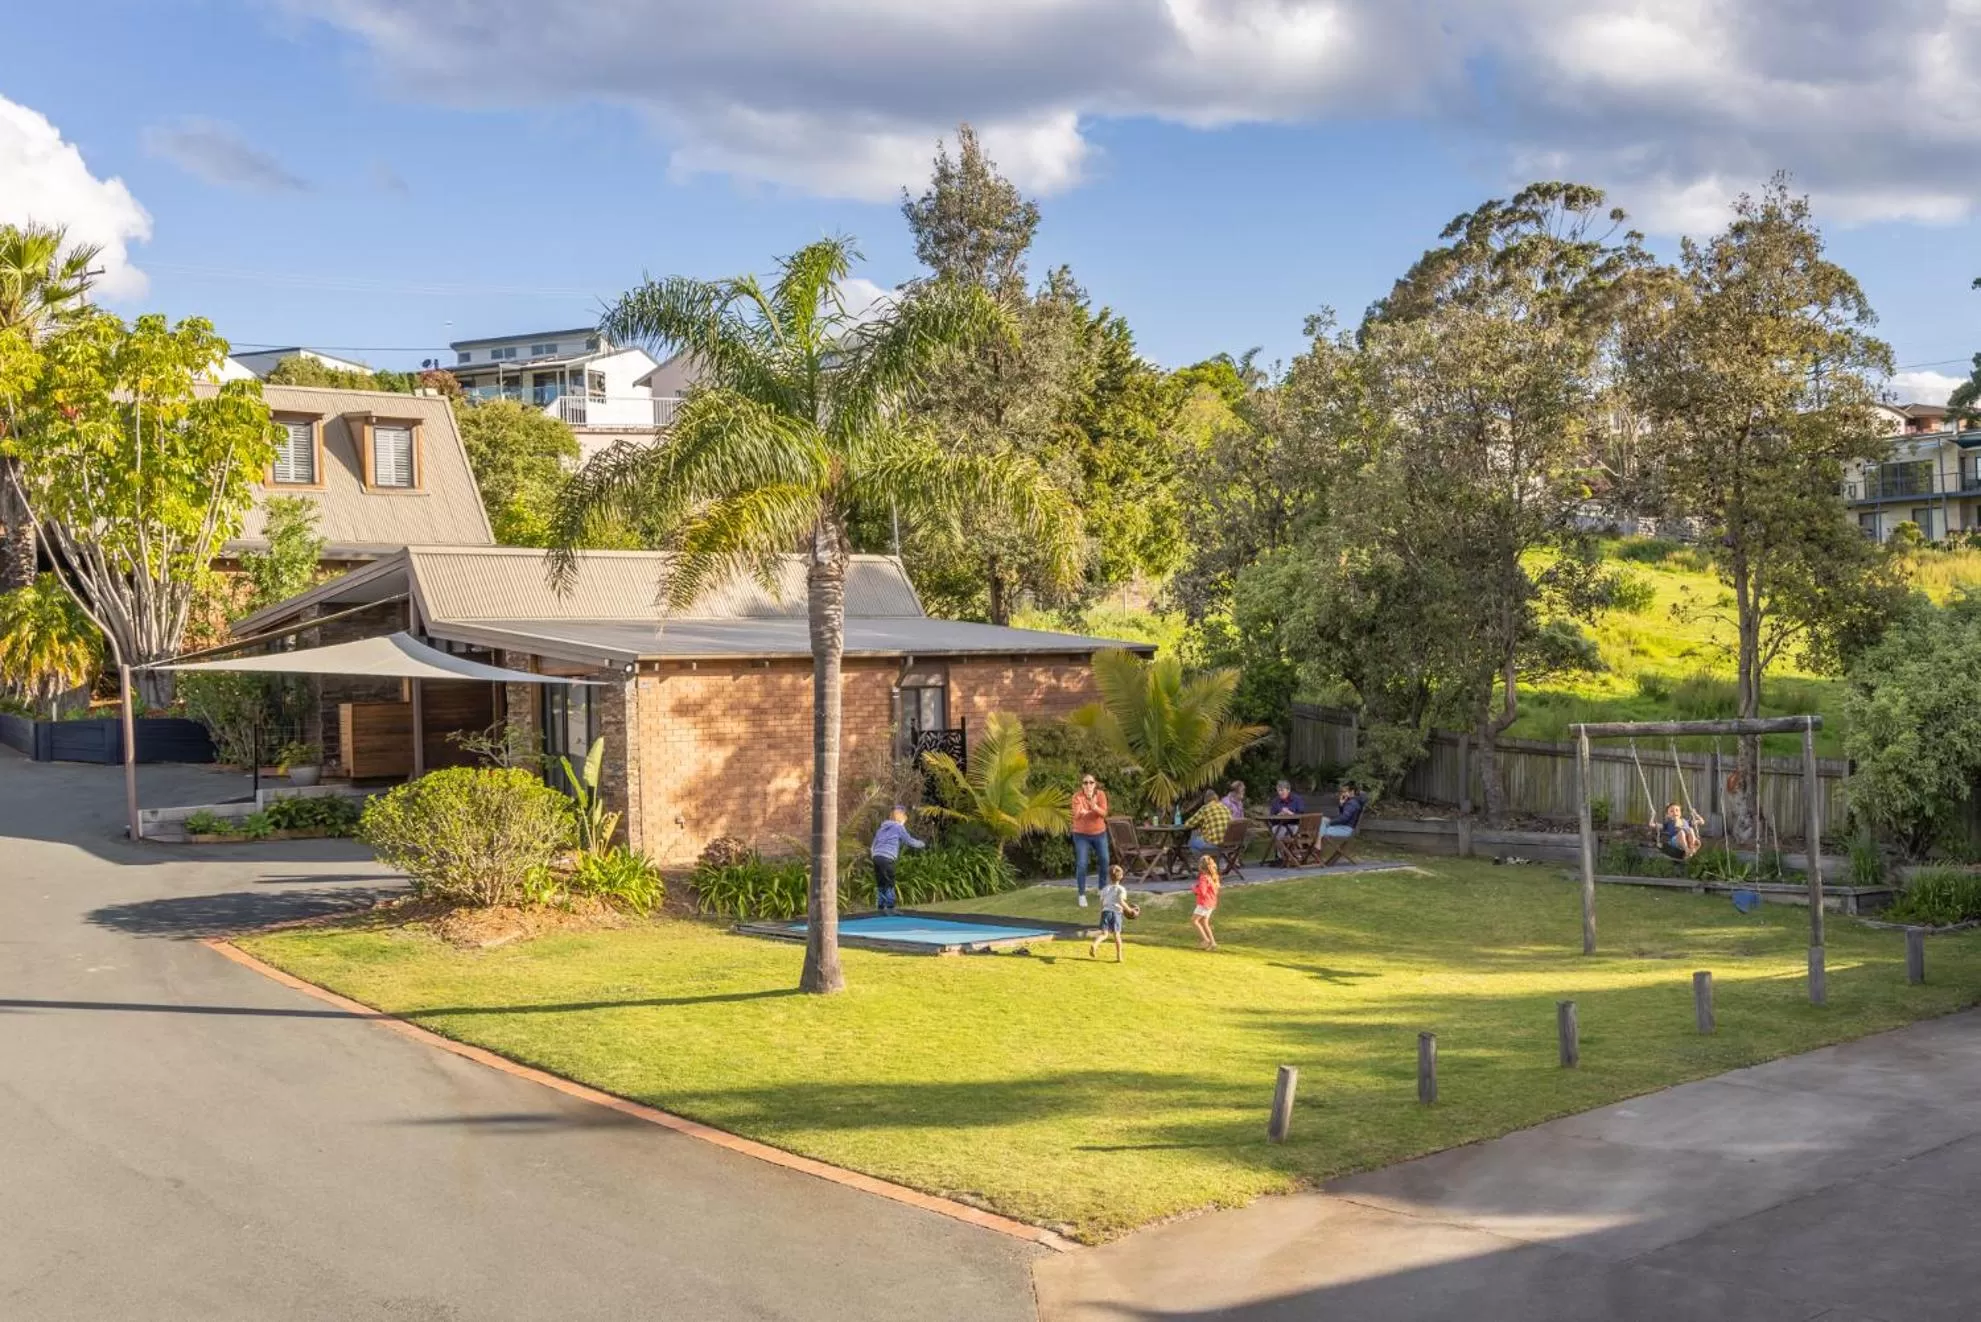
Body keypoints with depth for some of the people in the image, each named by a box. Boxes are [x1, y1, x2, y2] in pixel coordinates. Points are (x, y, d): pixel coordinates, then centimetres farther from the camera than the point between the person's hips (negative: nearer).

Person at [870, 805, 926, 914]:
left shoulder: (882, 828, 23)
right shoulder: (899, 827, 2)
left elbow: (874, 845, 23)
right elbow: (910, 841, 5)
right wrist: (923, 844, 20)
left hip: (876, 857, 7)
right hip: (887, 859, -7)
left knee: (880, 884, 12)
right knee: (889, 884, -2)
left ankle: (881, 907, 15)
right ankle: (890, 908, -4)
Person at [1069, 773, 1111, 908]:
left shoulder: (1101, 794, -10)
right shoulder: (1077, 797, -17)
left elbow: (1104, 813, -20)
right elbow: (1076, 815, -30)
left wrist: (1095, 807, -41)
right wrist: (1082, 812, -54)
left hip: (1099, 833, 3)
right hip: (1081, 835, -3)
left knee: (1104, 861, 8)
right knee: (1081, 865, -8)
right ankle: (1082, 895, 1)